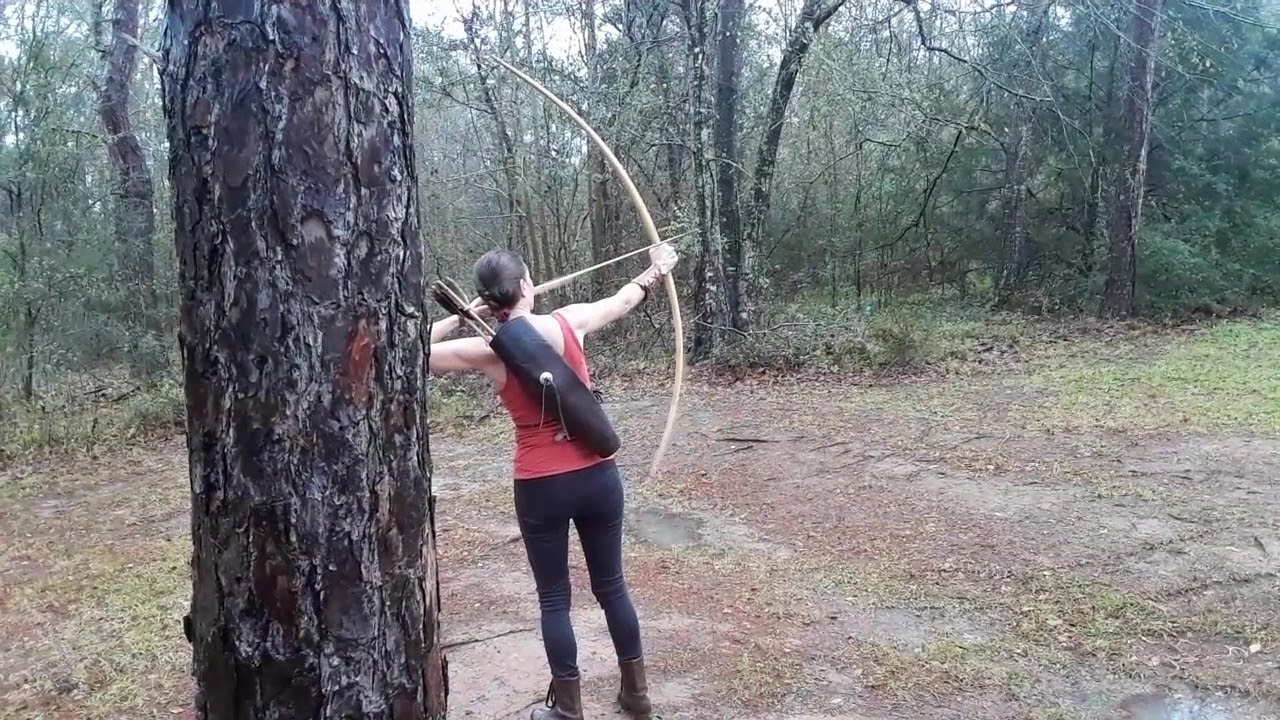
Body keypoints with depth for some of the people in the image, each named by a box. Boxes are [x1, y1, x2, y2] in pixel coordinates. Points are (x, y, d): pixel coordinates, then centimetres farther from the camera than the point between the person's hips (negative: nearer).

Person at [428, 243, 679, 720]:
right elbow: (622, 301, 15)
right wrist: (656, 270, 33)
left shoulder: (488, 352, -11)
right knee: (611, 586, 17)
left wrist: (456, 319, -1)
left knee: (553, 599, 12)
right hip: (597, 475, 3)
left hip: (541, 487, -3)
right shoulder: (568, 322, -4)